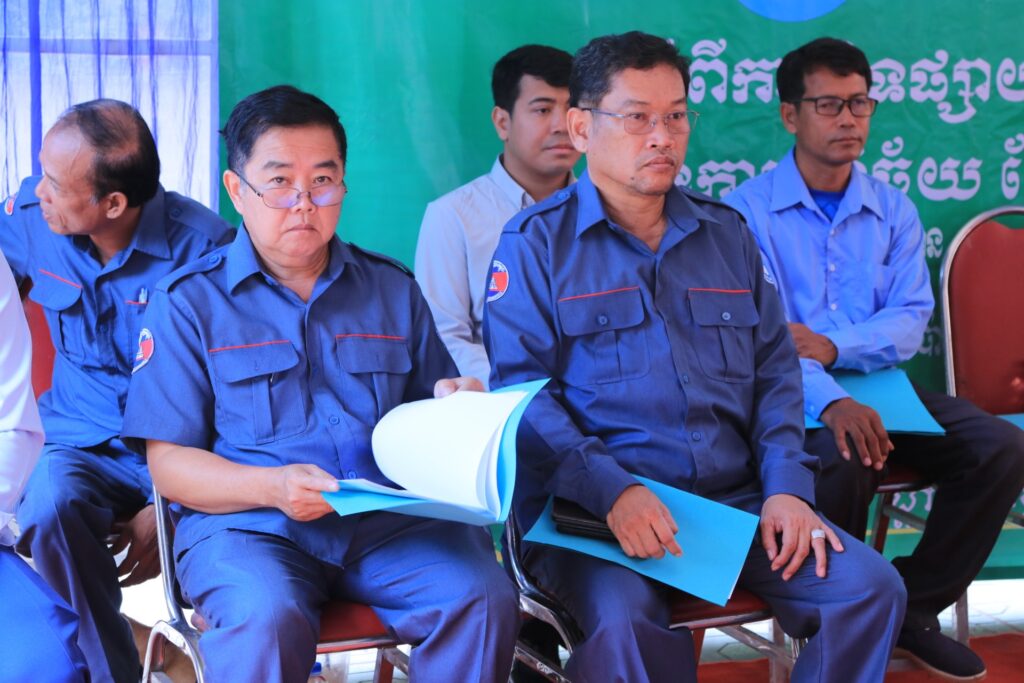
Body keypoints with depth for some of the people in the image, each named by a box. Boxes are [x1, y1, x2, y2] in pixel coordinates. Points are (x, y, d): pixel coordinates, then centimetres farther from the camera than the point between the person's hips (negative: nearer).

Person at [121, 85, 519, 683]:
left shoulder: (393, 290, 18)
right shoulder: (189, 301, 6)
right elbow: (168, 463, 1)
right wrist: (271, 487, -17)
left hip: (389, 517, 3)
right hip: (246, 523, -3)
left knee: (485, 599, -24)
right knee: (267, 621, -36)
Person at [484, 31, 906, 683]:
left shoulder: (726, 233, 17)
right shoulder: (536, 242, 2)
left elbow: (775, 371, 16)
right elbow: (522, 391, -7)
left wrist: (787, 484, -1)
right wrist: (614, 490, -21)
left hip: (736, 499, 5)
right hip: (593, 508, -5)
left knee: (871, 589, -15)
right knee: (624, 624, -35)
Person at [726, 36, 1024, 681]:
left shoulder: (893, 210, 10)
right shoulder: (751, 210, -5)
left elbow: (910, 320, 2)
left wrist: (834, 347, -19)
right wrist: (830, 401, -34)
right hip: (791, 399, -5)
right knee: (842, 459, -36)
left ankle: (913, 604, 2)